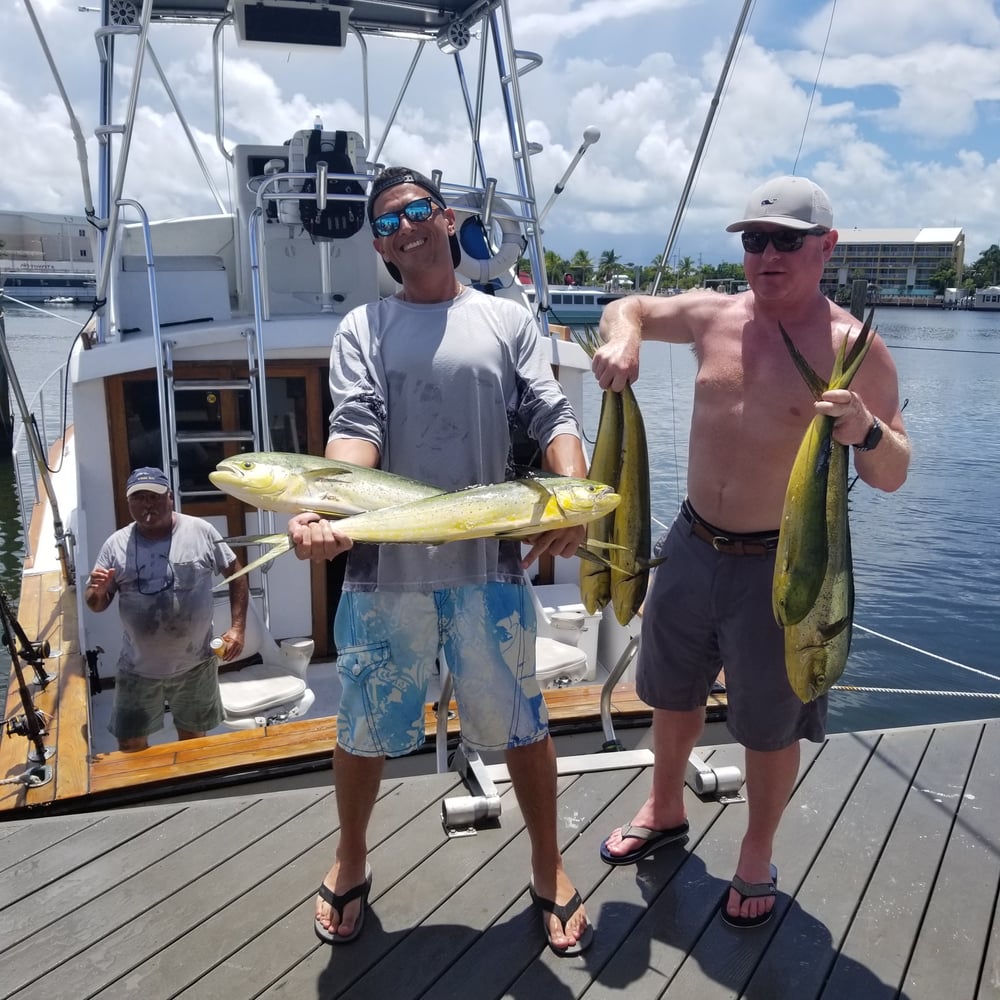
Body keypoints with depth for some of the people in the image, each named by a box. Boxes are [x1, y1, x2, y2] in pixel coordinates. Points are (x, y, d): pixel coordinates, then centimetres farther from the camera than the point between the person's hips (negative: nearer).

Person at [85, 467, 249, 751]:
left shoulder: (200, 531, -8)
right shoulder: (115, 545, -5)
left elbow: (236, 573, 0)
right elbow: (96, 605, 2)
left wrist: (238, 627, -7)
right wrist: (97, 591, -22)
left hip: (195, 664, -1)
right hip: (138, 669, 1)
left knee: (193, 738, 17)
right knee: (131, 745, 13)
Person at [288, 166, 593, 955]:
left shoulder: (508, 320, 9)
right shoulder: (363, 328, 8)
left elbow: (552, 419, -2)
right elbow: (355, 428, -8)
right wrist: (326, 512, -28)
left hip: (489, 564, 0)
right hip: (384, 565, 0)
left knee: (522, 722, 12)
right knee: (366, 728, 14)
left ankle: (549, 871, 34)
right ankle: (351, 864, 40)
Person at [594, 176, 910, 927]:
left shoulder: (853, 346, -13)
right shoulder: (714, 315, 0)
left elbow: (893, 477, -13)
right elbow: (630, 308, 17)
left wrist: (868, 432, -35)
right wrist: (621, 337, -7)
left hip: (780, 563, -4)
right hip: (693, 546, 5)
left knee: (770, 726, 10)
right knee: (675, 695, 21)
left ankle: (757, 859, 36)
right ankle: (665, 812, 48)